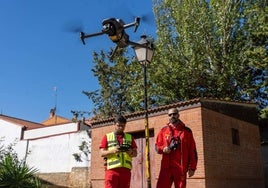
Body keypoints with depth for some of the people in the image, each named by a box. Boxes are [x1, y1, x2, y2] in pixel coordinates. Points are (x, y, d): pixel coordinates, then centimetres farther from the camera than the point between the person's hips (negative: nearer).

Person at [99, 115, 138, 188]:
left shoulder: (130, 137, 18)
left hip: (125, 170, 3)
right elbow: (102, 153, 3)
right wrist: (113, 151, -16)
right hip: (112, 169, -2)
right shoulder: (107, 137, 11)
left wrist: (131, 152, -8)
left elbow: (135, 153, 15)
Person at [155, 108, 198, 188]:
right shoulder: (163, 130, 11)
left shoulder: (186, 131, 7)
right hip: (166, 167, 1)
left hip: (181, 167, -1)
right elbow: (157, 146, 15)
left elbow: (192, 151, 6)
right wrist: (163, 149, -8)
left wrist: (192, 167, 1)